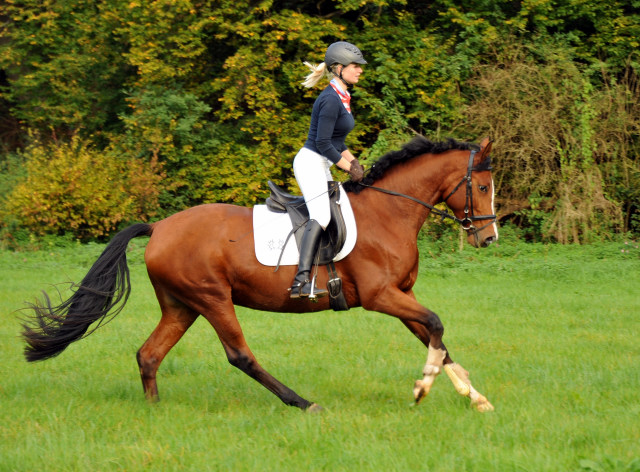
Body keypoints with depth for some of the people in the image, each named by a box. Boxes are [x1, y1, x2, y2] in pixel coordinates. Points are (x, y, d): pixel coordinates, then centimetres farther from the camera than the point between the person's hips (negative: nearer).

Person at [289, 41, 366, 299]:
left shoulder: (342, 97, 14)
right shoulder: (331, 100, -17)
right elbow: (323, 143, -21)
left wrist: (353, 161, 9)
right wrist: (350, 168, -12)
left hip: (322, 167, 11)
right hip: (311, 162, -11)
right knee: (321, 216, -25)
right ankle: (301, 281, -37)